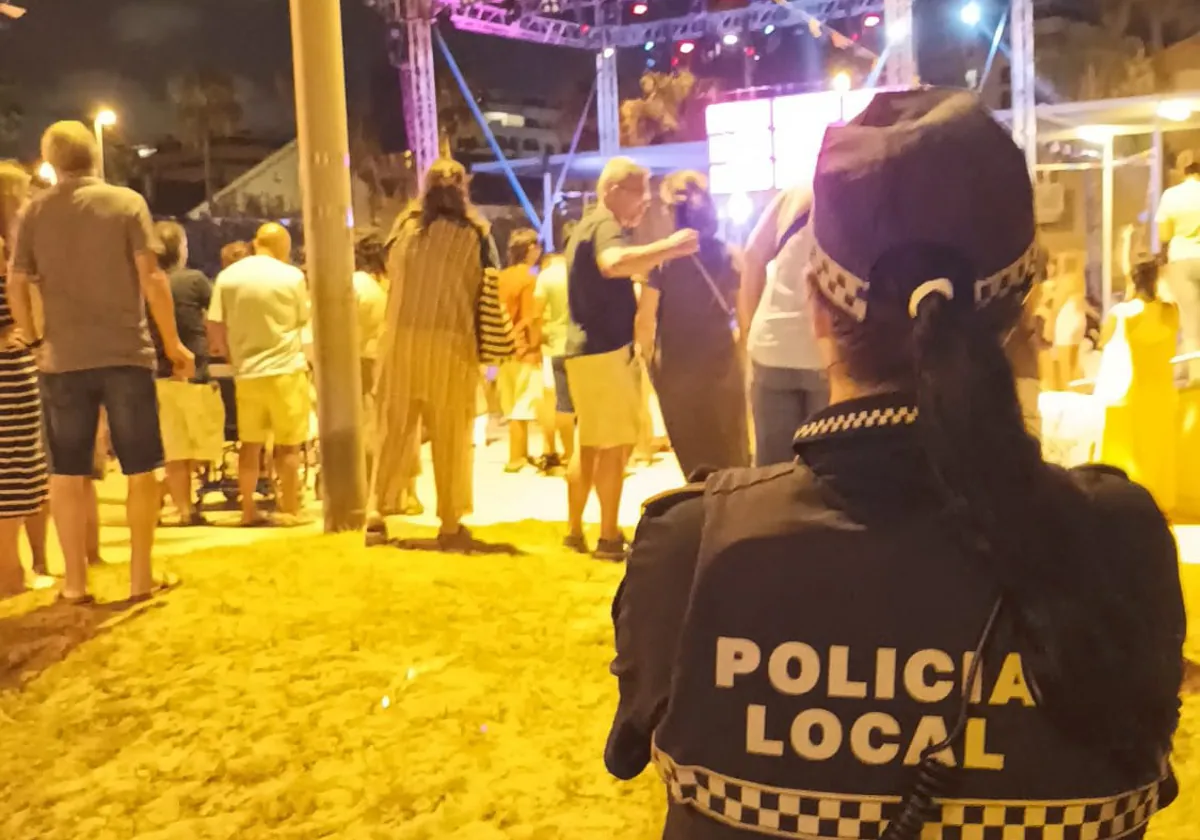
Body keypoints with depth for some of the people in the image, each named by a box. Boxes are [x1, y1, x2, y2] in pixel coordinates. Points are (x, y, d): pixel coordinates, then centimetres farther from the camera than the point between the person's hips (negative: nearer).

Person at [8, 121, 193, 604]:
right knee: (141, 471, 7)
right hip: (125, 355, -2)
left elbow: (17, 285, 3)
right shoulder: (126, 202, -2)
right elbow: (151, 278, -8)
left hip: (63, 360, 2)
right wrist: (173, 343, -1)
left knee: (67, 474, 9)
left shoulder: (34, 213, 5)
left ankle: (75, 582, 14)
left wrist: (34, 338, 17)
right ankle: (141, 577, 11)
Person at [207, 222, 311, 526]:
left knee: (250, 443, 12)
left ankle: (248, 510, 16)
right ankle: (289, 510, 8)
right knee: (288, 444, 4)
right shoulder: (292, 276, -5)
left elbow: (214, 328, 1)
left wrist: (231, 356, 16)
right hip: (285, 368, -3)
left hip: (247, 370, 3)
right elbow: (302, 319, 5)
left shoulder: (227, 276, 1)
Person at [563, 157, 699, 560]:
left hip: (586, 348, 10)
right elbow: (614, 263, -36)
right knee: (614, 445, -5)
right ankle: (609, 538, 1)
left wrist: (656, 257, 20)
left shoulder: (588, 226, 20)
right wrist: (668, 247, -35)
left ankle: (574, 530, 21)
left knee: (590, 444, 15)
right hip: (605, 350, -10)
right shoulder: (605, 224, -12)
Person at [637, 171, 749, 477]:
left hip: (677, 371, -1)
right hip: (724, 368, 2)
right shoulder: (729, 256, -3)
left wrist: (651, 360, 5)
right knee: (732, 457, 14)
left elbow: (645, 320, -10)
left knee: (694, 457, 11)